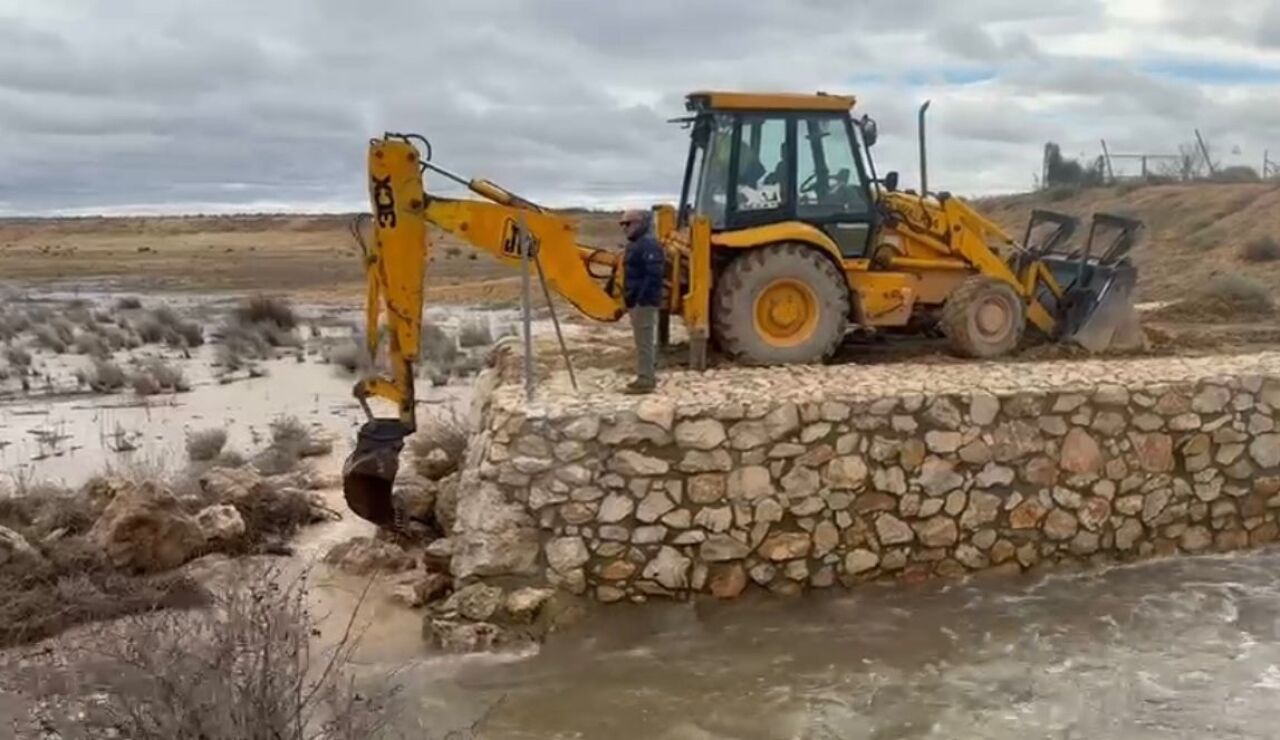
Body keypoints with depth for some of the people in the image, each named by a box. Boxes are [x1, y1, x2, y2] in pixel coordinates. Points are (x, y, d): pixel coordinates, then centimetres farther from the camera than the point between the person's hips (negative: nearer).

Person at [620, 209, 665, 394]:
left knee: (644, 341, -8)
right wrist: (629, 297, 20)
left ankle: (646, 380, -6)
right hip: (637, 300, 11)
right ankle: (648, 376, 22)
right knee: (645, 340, 15)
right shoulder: (635, 244, 18)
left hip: (643, 301, -11)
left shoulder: (648, 245, -17)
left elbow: (654, 275, -24)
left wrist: (641, 298, -25)